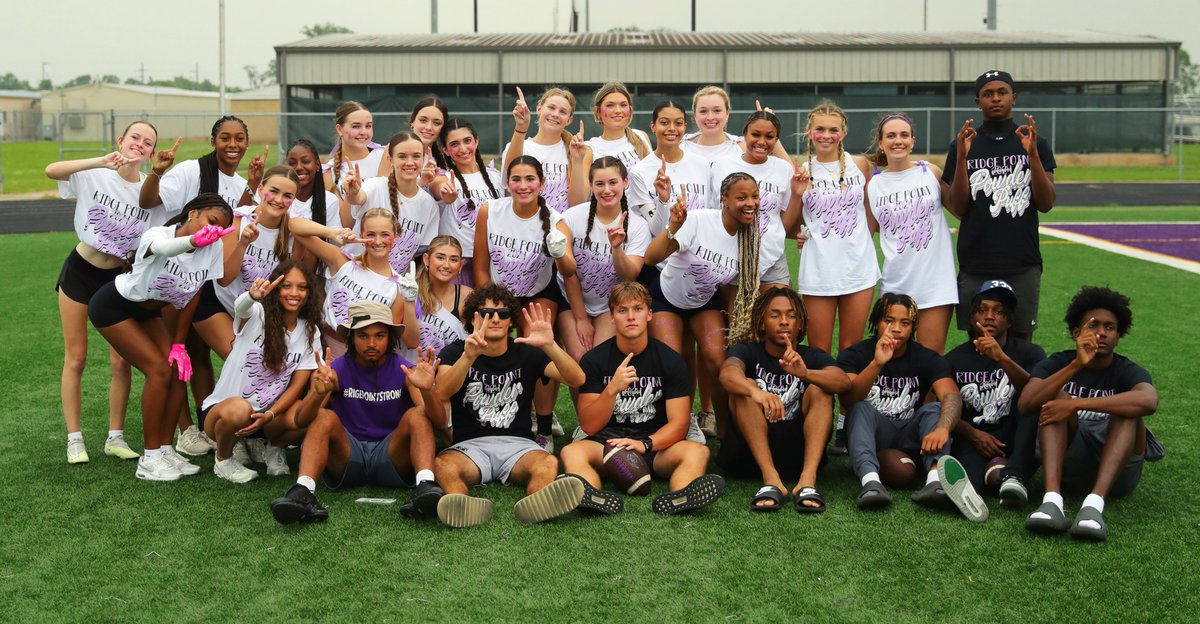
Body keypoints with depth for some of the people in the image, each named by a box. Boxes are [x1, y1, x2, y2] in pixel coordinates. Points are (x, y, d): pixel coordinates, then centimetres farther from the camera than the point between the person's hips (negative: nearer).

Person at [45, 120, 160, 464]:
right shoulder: (94, 175, -13)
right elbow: (51, 170, -33)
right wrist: (102, 161, -43)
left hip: (119, 278, 2)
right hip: (79, 271, -1)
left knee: (121, 361, 0)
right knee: (76, 358, 3)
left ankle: (115, 437, 13)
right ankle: (74, 439, 11)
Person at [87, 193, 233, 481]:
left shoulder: (213, 248, -16)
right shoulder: (157, 234, -30)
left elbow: (192, 296, -6)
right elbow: (163, 248, -57)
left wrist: (179, 344, -5)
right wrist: (194, 240, -79)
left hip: (148, 312, 6)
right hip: (112, 306, -6)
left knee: (179, 369, -7)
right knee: (159, 370, -17)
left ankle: (165, 449, 7)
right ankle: (150, 459, -6)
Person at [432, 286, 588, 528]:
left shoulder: (526, 353, 10)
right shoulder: (454, 351, 8)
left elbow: (577, 380, -6)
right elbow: (442, 393, -15)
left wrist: (550, 346, -25)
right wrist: (468, 356, -33)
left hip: (518, 444, 1)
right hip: (471, 444, 0)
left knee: (548, 463, -34)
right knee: (442, 465, -34)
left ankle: (536, 505, -64)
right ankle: (461, 505, -63)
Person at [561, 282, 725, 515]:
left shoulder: (670, 360, 1)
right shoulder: (594, 360, 0)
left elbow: (678, 423, -5)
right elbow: (589, 426, -5)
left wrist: (645, 444, -24)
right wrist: (612, 389, -22)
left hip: (656, 445, 1)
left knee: (698, 451, -30)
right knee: (572, 452, -32)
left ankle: (678, 497, -59)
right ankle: (596, 498, -60)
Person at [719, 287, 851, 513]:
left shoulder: (813, 357, 6)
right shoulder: (747, 350, 3)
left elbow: (843, 382, -17)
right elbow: (728, 374, -23)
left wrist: (805, 373, -37)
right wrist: (756, 392, -46)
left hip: (797, 452, 1)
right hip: (748, 451, -1)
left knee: (820, 388, -17)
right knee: (743, 388, -22)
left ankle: (808, 478, -35)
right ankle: (770, 478, -37)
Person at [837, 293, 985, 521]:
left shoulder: (927, 359, -1)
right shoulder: (854, 355, -5)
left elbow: (951, 396, -21)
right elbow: (848, 399, -24)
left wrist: (942, 428, -43)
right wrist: (877, 363, -38)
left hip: (909, 438, 2)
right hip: (870, 436, -1)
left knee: (934, 408, -24)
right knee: (861, 408, -29)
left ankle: (936, 479, -50)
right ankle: (870, 481, -54)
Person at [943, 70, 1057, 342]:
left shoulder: (1037, 144, 7)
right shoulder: (962, 146, 6)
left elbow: (1046, 204, -2)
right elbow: (958, 209, -1)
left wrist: (1032, 154, -12)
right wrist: (962, 157, -12)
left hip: (1023, 266, 0)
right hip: (975, 268, 0)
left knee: (1021, 340, 5)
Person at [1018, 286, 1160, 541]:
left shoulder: (1128, 371, -2)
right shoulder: (1057, 364, 1)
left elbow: (1149, 401, -29)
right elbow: (1026, 404, -20)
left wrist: (1076, 404, -33)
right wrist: (1076, 365, -29)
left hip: (1116, 472, -1)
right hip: (1066, 467, 1)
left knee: (1127, 408, -23)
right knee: (1057, 395, -19)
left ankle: (1095, 503, -43)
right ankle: (1052, 499, -41)